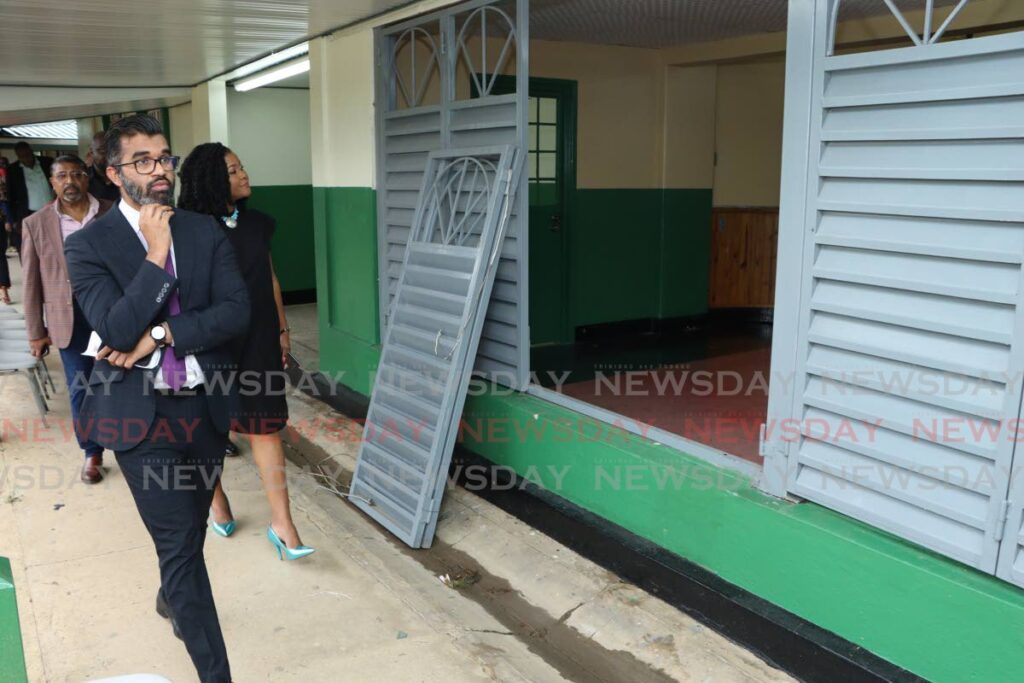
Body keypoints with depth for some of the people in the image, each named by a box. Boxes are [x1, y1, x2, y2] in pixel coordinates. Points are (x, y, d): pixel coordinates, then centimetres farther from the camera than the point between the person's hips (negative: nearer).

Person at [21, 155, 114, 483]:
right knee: (81, 388, 8)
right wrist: (36, 333, 3)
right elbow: (32, 283, 3)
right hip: (70, 317, 1)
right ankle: (92, 453, 24)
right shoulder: (35, 224, 0)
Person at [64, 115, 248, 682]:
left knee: (189, 528, 22)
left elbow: (236, 312, -7)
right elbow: (116, 328, -18)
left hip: (206, 405, 4)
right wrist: (155, 254, -19)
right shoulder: (88, 245, -6)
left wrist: (162, 334, -17)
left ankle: (171, 598, 54)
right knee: (180, 542, -4)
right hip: (141, 415, -4)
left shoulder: (205, 232, 3)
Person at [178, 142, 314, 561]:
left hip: (258, 340, 3)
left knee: (265, 426, 2)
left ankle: (281, 523, 5)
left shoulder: (257, 224, 4)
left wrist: (282, 330, 13)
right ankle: (218, 504, 36)